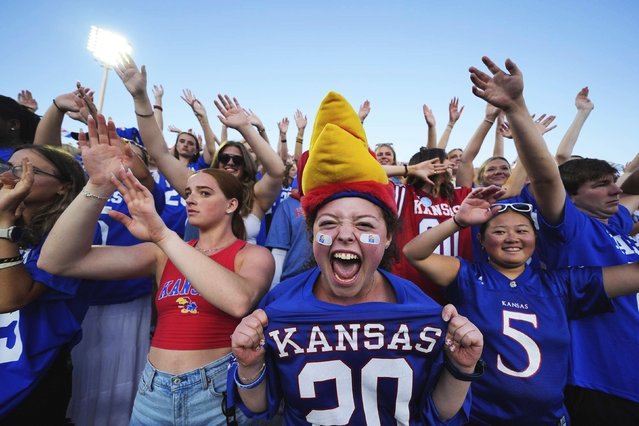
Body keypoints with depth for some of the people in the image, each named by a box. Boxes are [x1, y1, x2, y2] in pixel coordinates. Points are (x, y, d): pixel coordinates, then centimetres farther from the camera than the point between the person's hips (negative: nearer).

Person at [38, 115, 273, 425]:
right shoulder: (164, 253, 3)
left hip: (218, 389, -3)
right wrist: (99, 186, -18)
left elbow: (239, 301, -31)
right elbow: (58, 262, -5)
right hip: (153, 391, 4)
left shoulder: (253, 255, -8)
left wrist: (163, 234, -30)